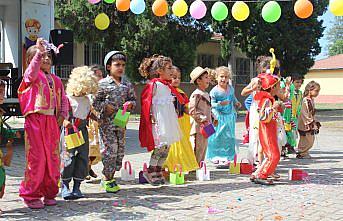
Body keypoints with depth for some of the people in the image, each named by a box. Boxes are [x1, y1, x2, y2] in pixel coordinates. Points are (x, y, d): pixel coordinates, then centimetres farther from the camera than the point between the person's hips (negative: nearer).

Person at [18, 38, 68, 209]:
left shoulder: (56, 80, 17)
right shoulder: (32, 75, 0)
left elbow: (63, 99, 20)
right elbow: (33, 69, -25)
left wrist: (63, 115, 7)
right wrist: (39, 51, -31)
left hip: (52, 121, 6)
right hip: (35, 119, -6)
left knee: (53, 158, 8)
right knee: (36, 158, -5)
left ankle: (49, 193, 21)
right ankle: (31, 195, 8)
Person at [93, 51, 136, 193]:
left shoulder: (127, 85, 10)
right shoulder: (103, 84, -4)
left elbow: (133, 99, 15)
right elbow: (95, 101, -4)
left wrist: (130, 104, -6)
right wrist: (105, 107, -17)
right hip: (107, 122, -5)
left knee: (120, 150, 7)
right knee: (110, 149, -6)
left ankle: (110, 177, 21)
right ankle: (107, 179, 8)